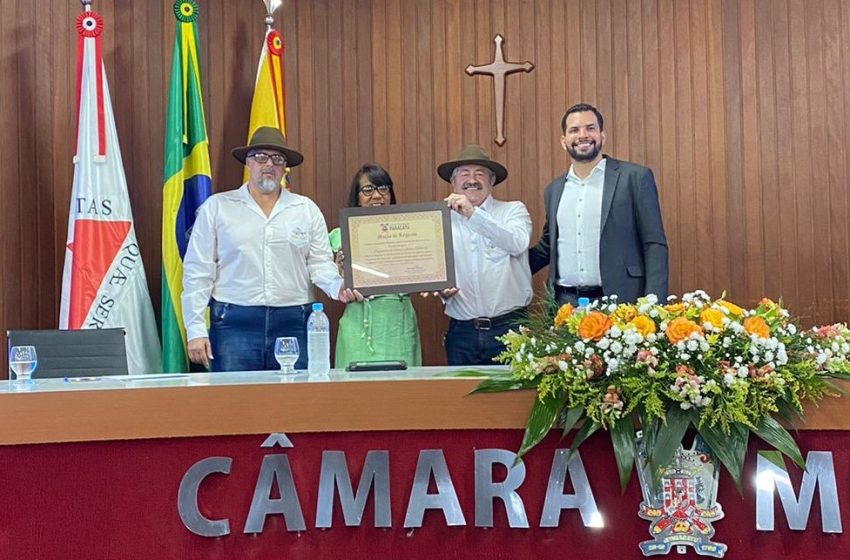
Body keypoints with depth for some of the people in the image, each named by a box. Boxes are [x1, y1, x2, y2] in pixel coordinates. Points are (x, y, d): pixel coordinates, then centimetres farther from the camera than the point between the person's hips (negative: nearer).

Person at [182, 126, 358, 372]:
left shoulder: (307, 209, 13)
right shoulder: (216, 207, 8)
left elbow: (320, 262, 11)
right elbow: (198, 272, 4)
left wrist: (337, 286, -12)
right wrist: (196, 330, -2)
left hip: (294, 323, 2)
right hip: (235, 323, -1)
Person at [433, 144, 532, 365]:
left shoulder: (513, 210, 5)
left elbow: (517, 243, -15)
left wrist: (473, 213, -22)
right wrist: (442, 291, -8)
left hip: (509, 326, -2)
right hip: (461, 332, 2)